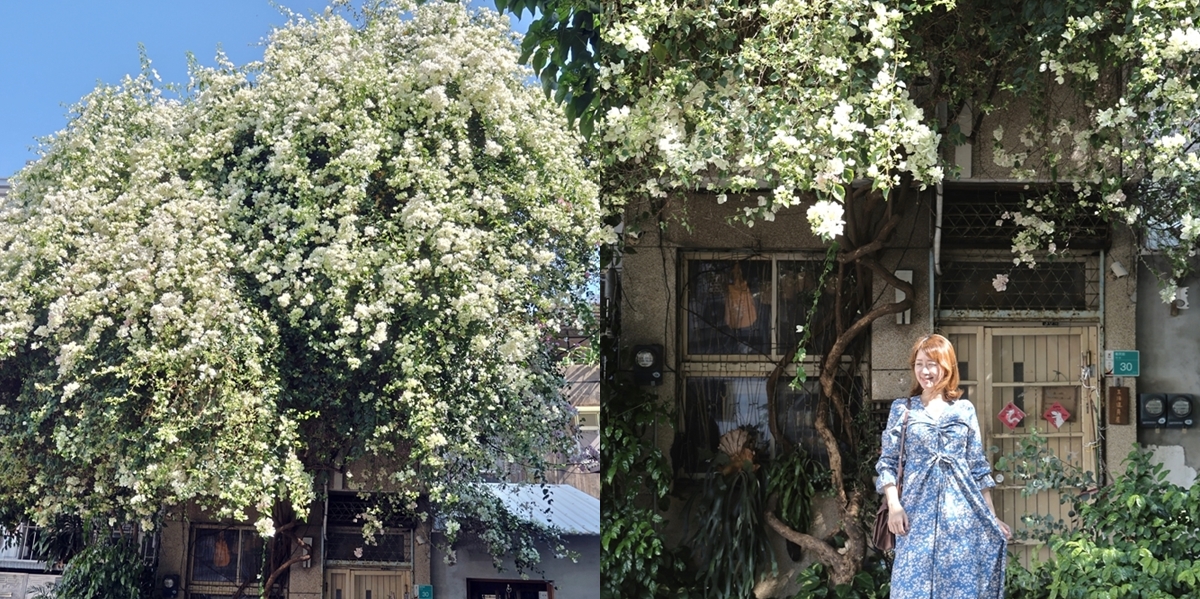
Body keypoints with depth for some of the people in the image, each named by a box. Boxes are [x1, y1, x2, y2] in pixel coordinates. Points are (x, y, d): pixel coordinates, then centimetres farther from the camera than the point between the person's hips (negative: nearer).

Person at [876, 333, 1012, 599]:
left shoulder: (965, 409, 9)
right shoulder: (902, 409, 7)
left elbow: (979, 466, 11)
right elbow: (887, 462, 4)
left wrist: (992, 517, 8)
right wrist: (893, 505, -10)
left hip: (961, 510, 1)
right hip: (918, 510, -1)